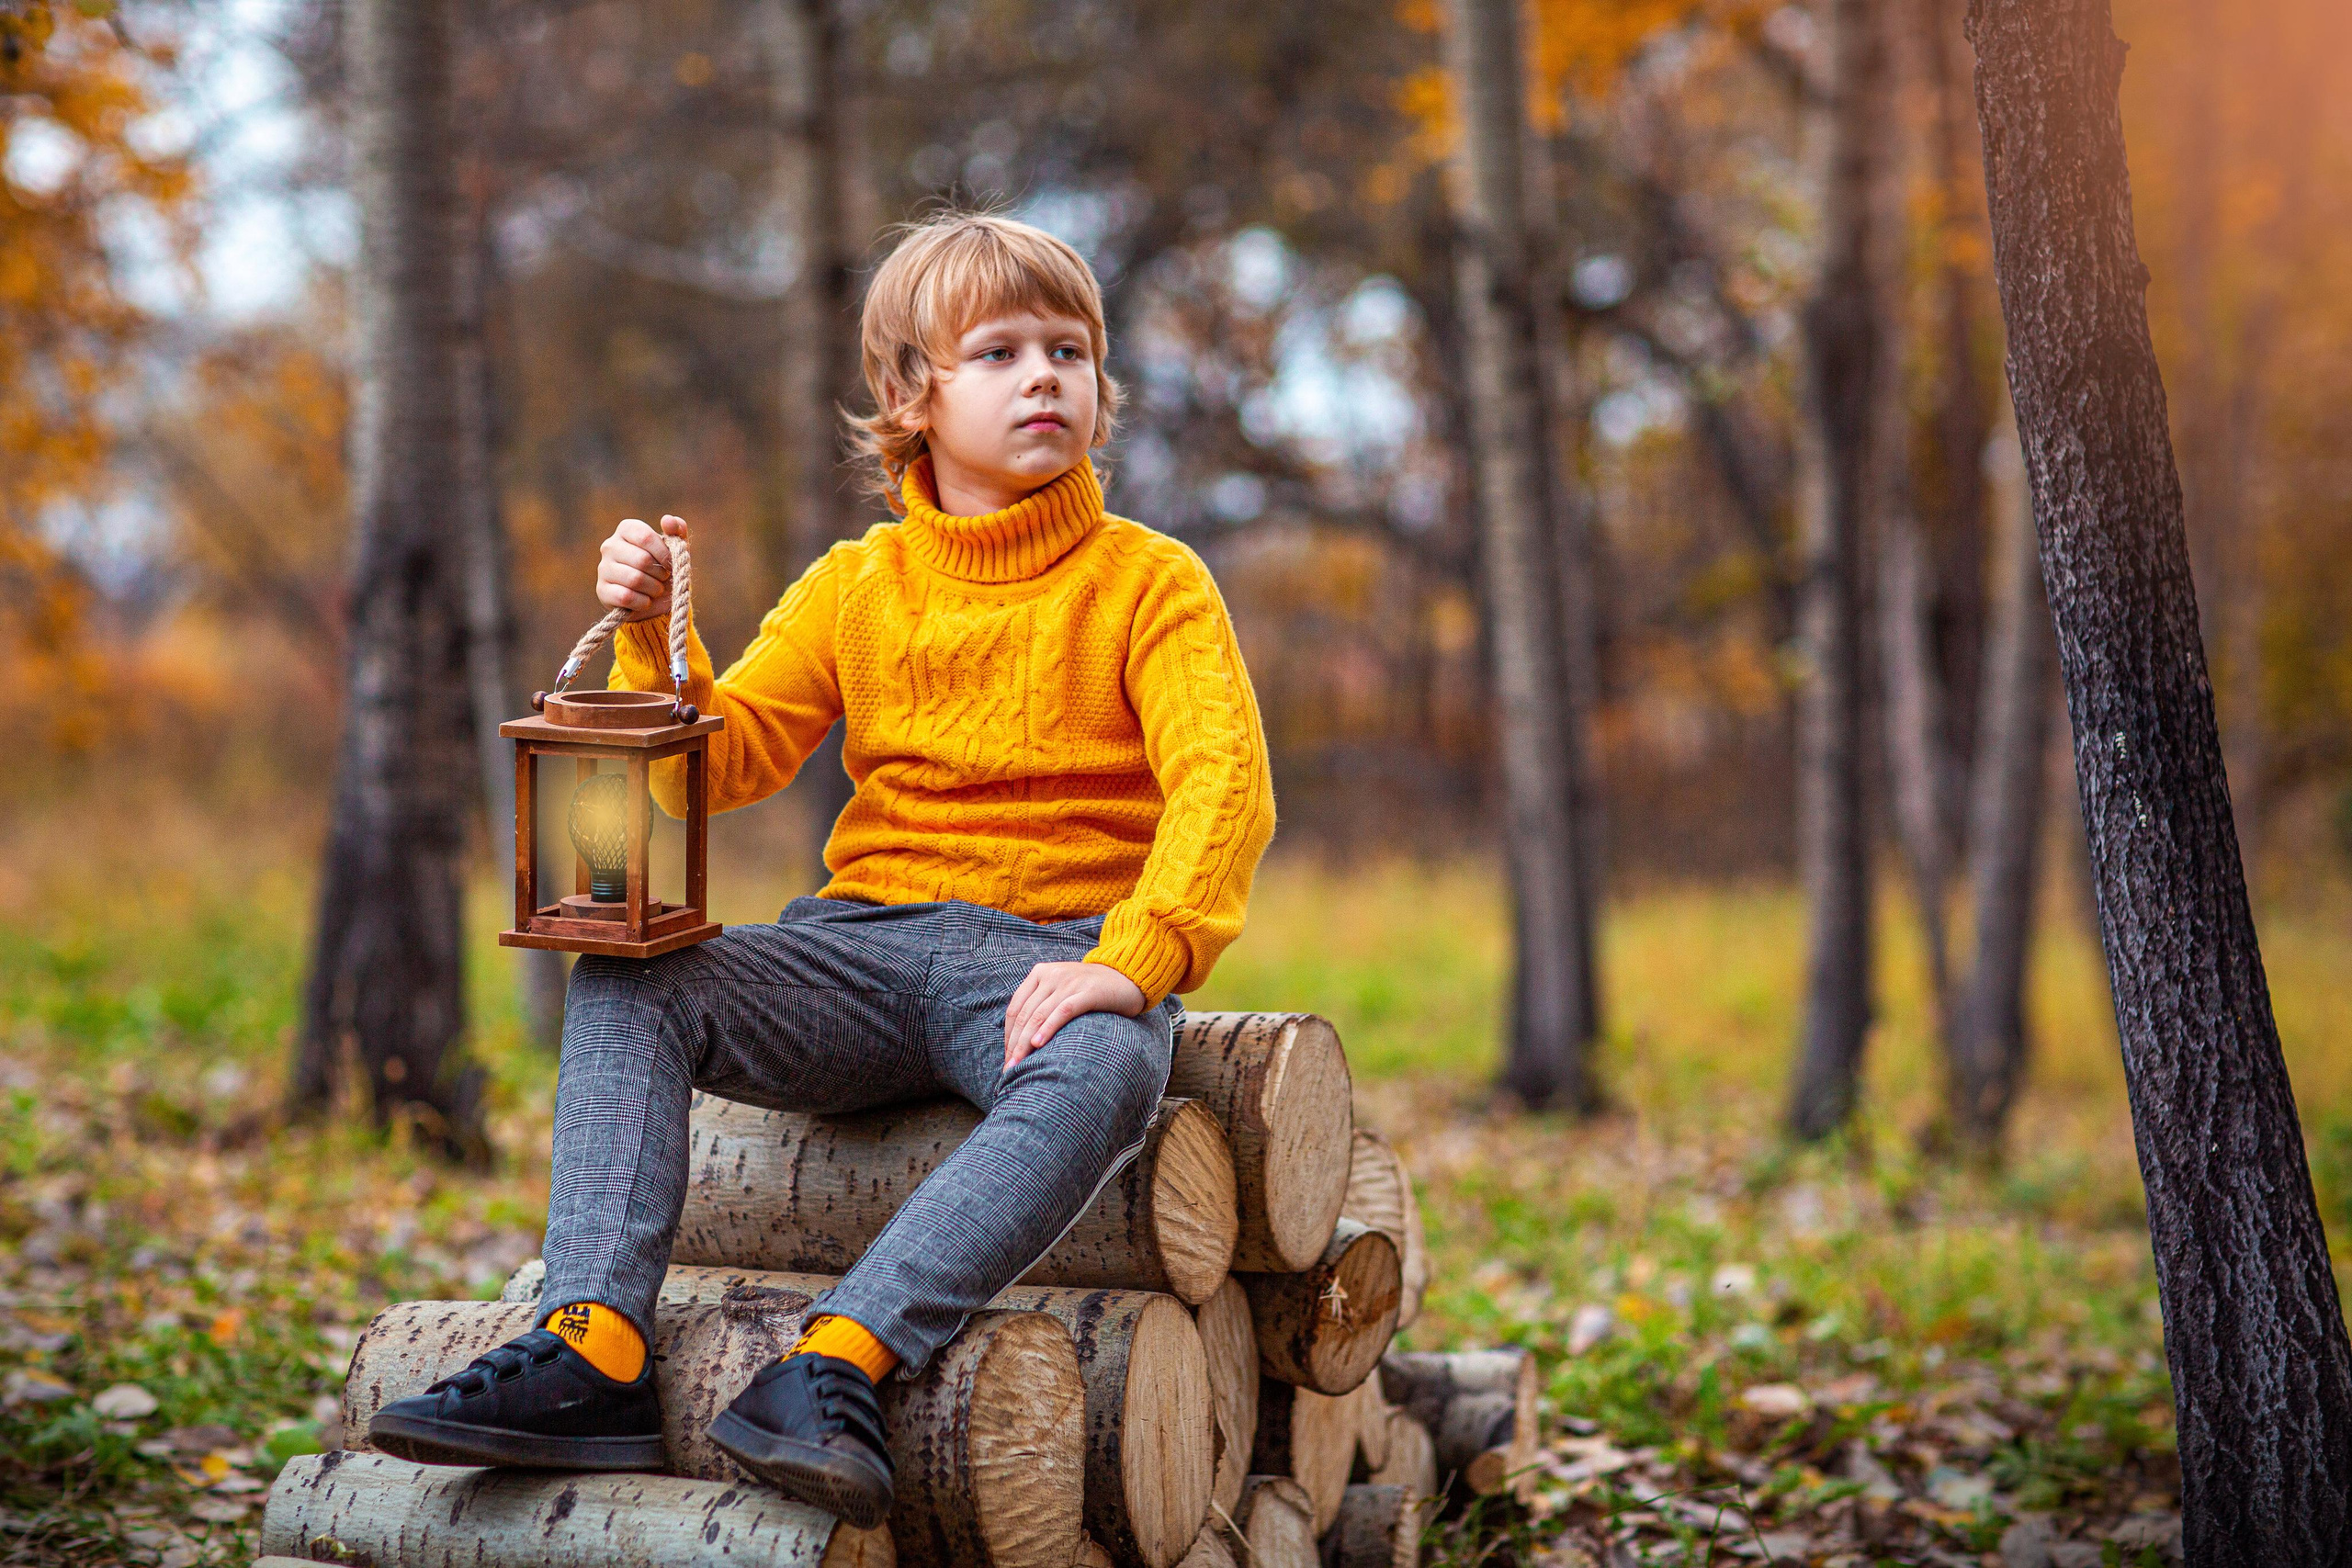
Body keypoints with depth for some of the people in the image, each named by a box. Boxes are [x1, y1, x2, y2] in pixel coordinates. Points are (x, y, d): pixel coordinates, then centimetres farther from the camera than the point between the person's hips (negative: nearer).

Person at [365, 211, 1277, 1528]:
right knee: (628, 985, -20)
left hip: (1052, 957, -3)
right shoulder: (855, 588, 15)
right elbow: (726, 763, 10)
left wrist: (1134, 961, -28)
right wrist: (658, 637, -10)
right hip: (866, 944, 4)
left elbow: (1224, 780, -12)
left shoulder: (1148, 581, 3)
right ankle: (593, 1354, -31)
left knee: (1101, 1075, -39)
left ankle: (836, 1365, -49)